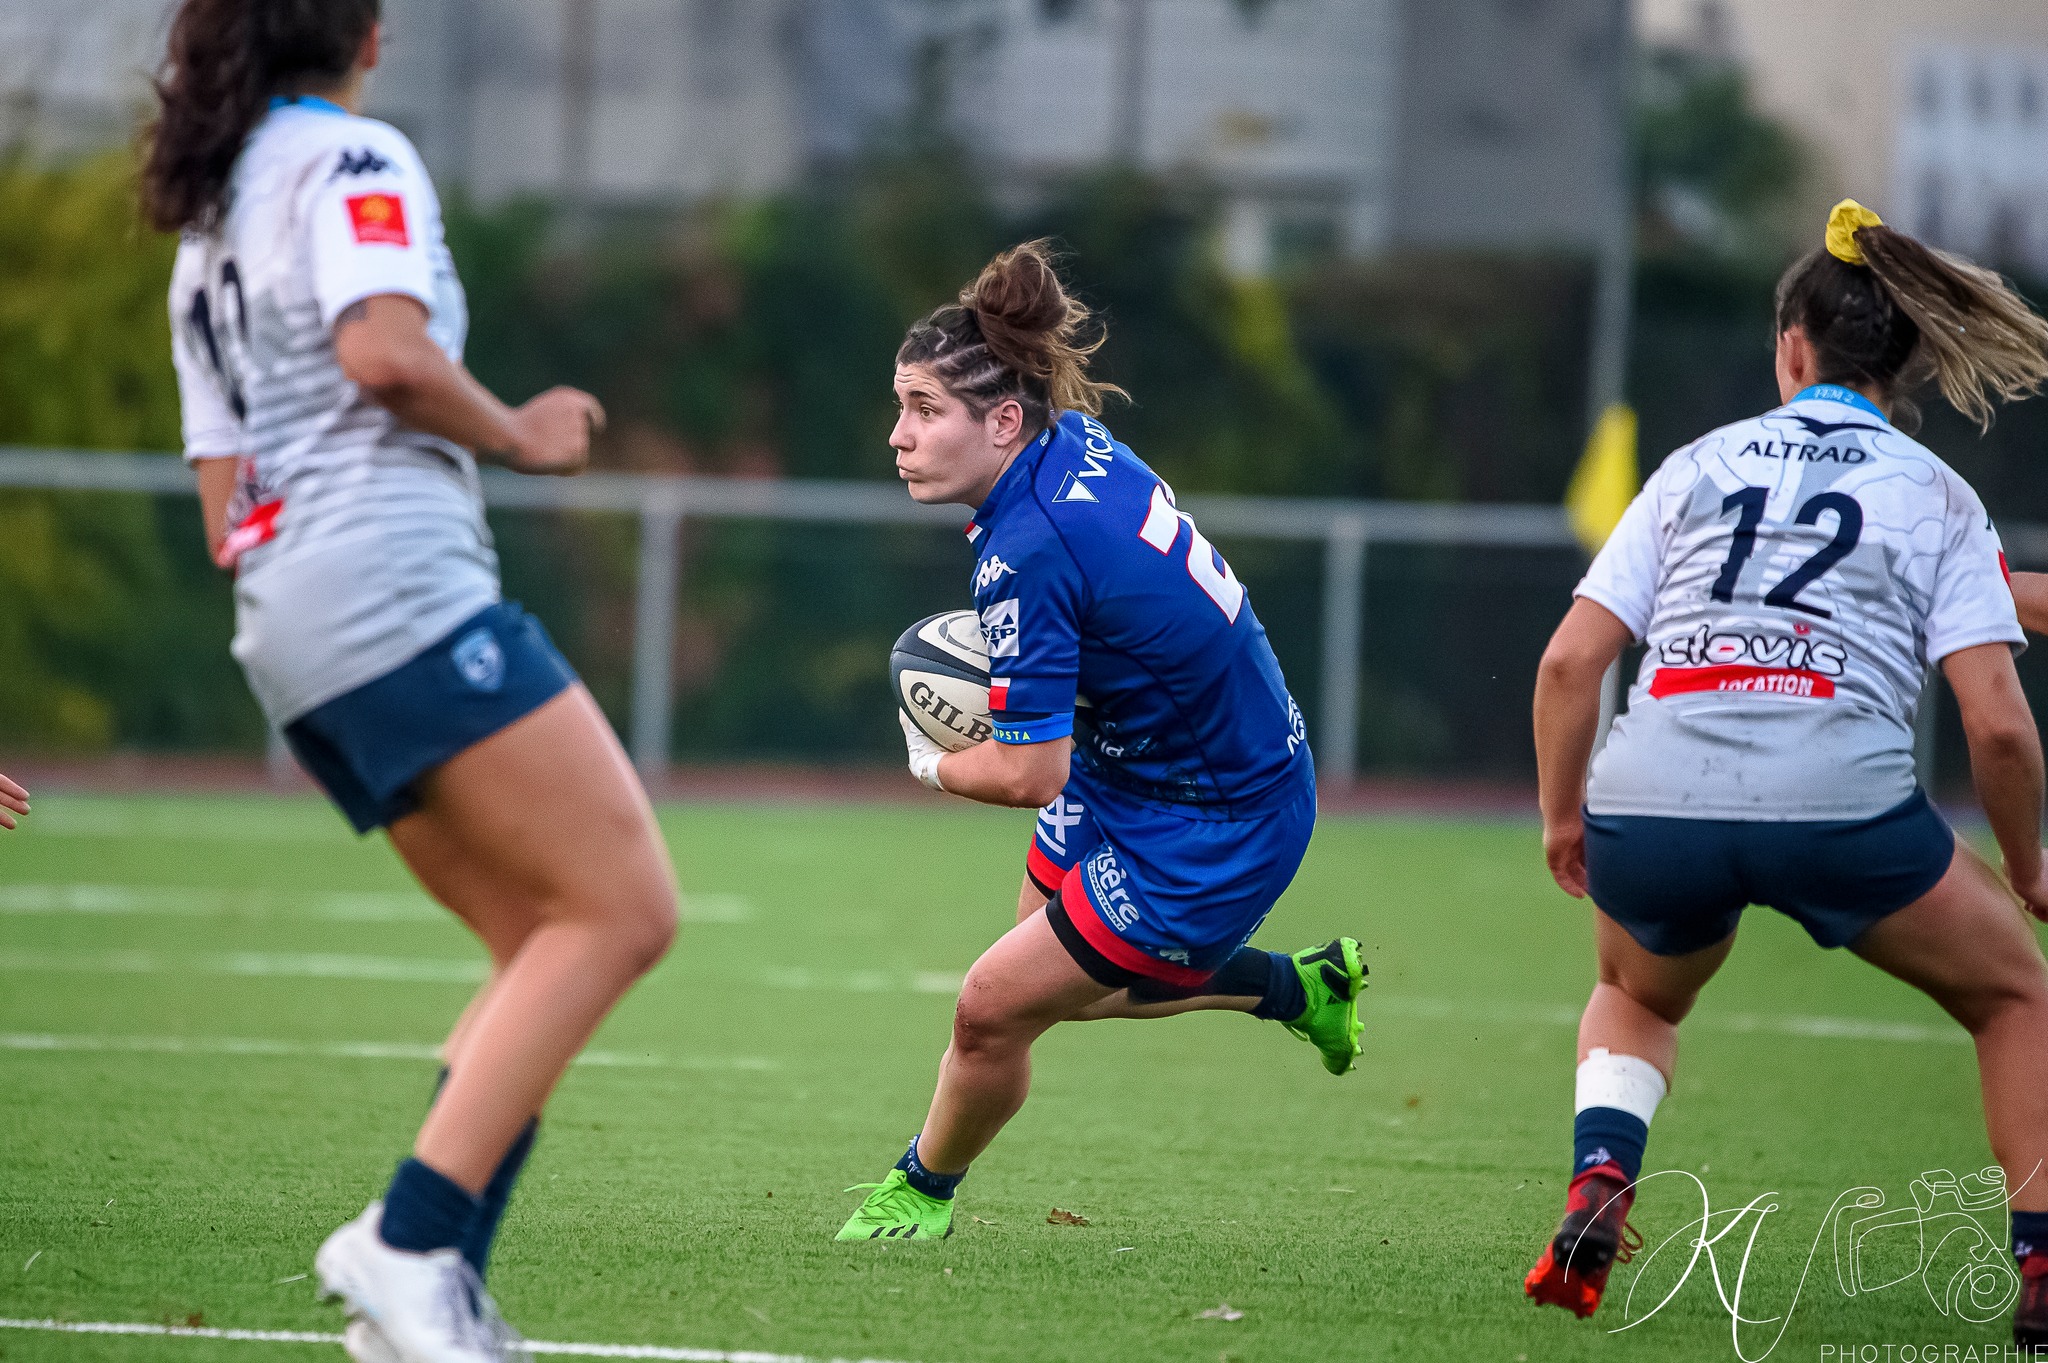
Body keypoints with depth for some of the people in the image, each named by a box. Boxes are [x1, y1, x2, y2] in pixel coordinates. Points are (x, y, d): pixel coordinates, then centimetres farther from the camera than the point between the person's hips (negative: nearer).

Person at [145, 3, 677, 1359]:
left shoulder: (204, 238, 25)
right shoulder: (354, 161, -1)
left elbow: (228, 512, 24)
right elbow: (383, 350, -19)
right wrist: (521, 434, -4)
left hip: (287, 632, 9)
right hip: (401, 594, -9)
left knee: (552, 943, 9)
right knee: (623, 907, -12)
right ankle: (410, 1238, -20)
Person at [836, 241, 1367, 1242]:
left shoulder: (1027, 556, -33)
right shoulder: (1074, 438, -7)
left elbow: (1028, 777, -29)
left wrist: (936, 766, -7)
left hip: (1209, 838, -9)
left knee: (993, 1009, -2)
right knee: (1058, 981, 26)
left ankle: (923, 1188, 25)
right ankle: (1292, 986, 40)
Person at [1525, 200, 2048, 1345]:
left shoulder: (1698, 466, 19)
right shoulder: (1938, 497, 13)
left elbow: (1570, 660, 10)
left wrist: (1563, 818, 24)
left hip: (1649, 812, 2)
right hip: (1841, 809, -2)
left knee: (1637, 998, 35)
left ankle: (1597, 1187, 8)